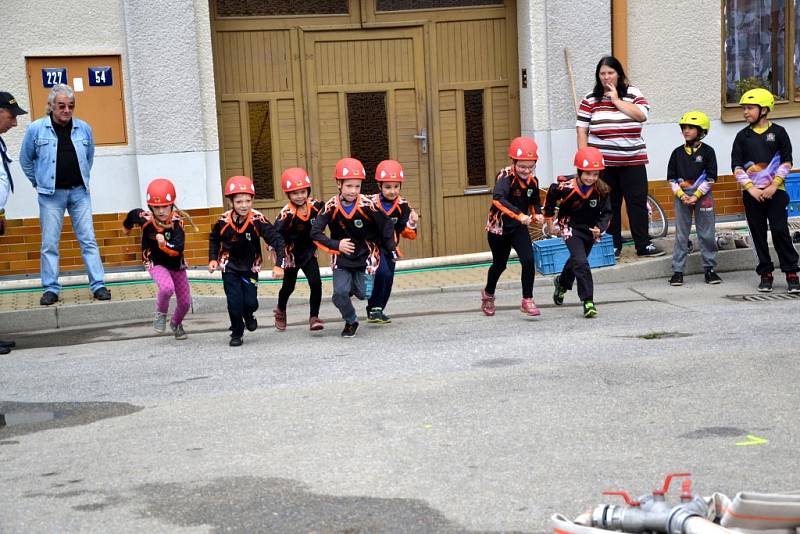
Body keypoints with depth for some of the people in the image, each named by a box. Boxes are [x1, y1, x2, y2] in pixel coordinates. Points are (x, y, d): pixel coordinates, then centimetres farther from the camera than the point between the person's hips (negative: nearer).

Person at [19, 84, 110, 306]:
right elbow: (26, 160, 8)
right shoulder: (36, 129, -5)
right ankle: (50, 289, 10)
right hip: (51, 195, -1)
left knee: (88, 240, 2)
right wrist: (39, 182, 10)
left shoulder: (84, 128, 1)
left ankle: (98, 285, 6)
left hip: (79, 192, 2)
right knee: (49, 244, 2)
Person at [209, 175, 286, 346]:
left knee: (251, 302, -3)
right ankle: (237, 333, 12)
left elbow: (277, 240, -21)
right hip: (229, 267, 0)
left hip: (250, 267, 0)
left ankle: (248, 316, 33)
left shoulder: (257, 220, -23)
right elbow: (214, 239, 6)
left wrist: (279, 265, -27)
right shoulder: (223, 221, -16)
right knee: (234, 302, -10)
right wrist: (213, 259, -2)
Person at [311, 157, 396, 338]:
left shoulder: (367, 205, -18)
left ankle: (354, 285, 31)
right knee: (339, 293, -14)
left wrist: (392, 251, 3)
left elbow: (385, 227, -4)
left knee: (364, 294, -6)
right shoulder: (331, 207, -15)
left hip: (365, 256, 0)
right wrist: (336, 245, -22)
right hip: (342, 257, 0)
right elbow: (315, 233, -12)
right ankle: (351, 322, 13)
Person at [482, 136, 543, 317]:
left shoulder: (532, 180, -4)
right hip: (498, 226, -4)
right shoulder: (506, 176, -23)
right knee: (500, 264, 13)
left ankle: (527, 301, -2)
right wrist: (519, 214, -48)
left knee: (528, 260, -14)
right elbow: (498, 198, -40)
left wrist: (537, 214, -8)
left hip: (519, 227, 4)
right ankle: (488, 293, 42)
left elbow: (534, 202, 13)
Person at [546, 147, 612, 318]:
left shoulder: (602, 190, -19)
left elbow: (606, 213, -11)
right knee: (581, 263, -19)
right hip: (571, 228, -4)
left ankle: (562, 283, 53)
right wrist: (549, 220, 3)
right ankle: (588, 301, -16)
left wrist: (600, 228, -30)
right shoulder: (566, 188, -25)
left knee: (577, 260, 23)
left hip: (590, 229, 4)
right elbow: (550, 197, -5)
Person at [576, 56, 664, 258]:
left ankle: (643, 245, 7)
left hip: (632, 161, 0)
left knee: (638, 202, 0)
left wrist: (616, 100, -11)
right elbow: (582, 131, 1)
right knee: (609, 205, 5)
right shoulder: (590, 99, 2)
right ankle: (613, 246, 14)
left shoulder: (633, 94, 4)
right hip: (603, 163, 0)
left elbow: (641, 115, -14)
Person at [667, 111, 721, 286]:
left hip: (703, 196, -2)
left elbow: (711, 178, -5)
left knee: (707, 234, 3)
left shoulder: (707, 151, -2)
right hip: (682, 196, 2)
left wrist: (696, 196, -12)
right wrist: (681, 195, -8)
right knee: (681, 235, 2)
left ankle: (709, 269, 12)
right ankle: (677, 271, 5)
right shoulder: (677, 153, 6)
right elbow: (671, 177, 6)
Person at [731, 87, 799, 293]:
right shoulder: (743, 136, 6)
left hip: (775, 191, -2)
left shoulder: (778, 132, 1)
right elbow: (736, 166, 2)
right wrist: (750, 188, -9)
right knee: (758, 234, 5)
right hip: (751, 193, 3)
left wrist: (774, 186, -10)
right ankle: (765, 274, 13)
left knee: (780, 231, -7)